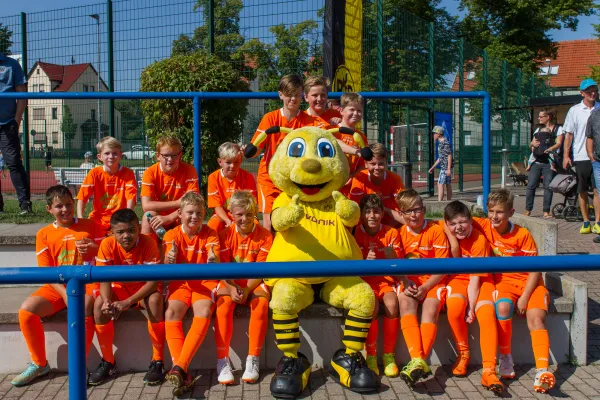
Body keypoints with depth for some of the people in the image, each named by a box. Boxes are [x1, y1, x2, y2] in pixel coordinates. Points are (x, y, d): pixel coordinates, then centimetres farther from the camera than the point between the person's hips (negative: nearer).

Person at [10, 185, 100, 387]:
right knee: (26, 310, -21)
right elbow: (46, 272, 0)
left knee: (84, 307, -36)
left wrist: (94, 248, -14)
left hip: (87, 282, -2)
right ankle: (39, 364, 1)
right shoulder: (44, 234, 6)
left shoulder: (89, 226, 6)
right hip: (58, 286, 3)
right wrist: (65, 293, -16)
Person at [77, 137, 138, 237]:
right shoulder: (94, 173, 0)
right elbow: (82, 198, -6)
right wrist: (80, 220, -20)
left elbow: (131, 198, -11)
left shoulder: (128, 173, -2)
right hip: (98, 220, 1)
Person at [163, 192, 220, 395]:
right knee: (171, 313, -27)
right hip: (181, 282, 1)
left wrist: (213, 261, -40)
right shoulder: (171, 235, 1)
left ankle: (179, 367, -32)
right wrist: (169, 260, -36)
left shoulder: (210, 234, -1)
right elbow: (168, 269, -11)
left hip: (205, 282, -1)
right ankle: (182, 371, -30)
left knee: (204, 313, -30)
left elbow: (215, 264, -14)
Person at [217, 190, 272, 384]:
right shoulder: (225, 235, -2)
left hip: (254, 283, -1)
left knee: (261, 303, -31)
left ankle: (253, 359, -23)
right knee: (223, 303, -30)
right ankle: (222, 360, -24)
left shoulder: (264, 236, -6)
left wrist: (246, 290, -24)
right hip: (230, 282, 1)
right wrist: (231, 288, -24)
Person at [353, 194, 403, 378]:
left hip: (386, 280, 1)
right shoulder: (356, 233, -1)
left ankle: (389, 354, -13)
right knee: (371, 305, -32)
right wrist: (365, 261, -22)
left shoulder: (391, 233, 1)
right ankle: (370, 355, -15)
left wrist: (391, 255, -21)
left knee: (392, 304, -30)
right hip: (365, 281, -1)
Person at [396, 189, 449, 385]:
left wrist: (425, 288, -17)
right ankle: (417, 360, -42)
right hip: (410, 281, 2)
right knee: (405, 302, -29)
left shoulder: (436, 231, -3)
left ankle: (420, 360, -39)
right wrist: (406, 282, -15)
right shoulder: (401, 233, 8)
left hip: (433, 281, -2)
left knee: (431, 306, -31)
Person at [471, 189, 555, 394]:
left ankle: (542, 370, -32)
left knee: (536, 317, -25)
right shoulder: (484, 226, -4)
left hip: (529, 282, -1)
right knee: (503, 306, -32)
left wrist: (524, 297, -16)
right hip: (503, 280, 1)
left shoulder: (523, 235, -10)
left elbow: (535, 270, -8)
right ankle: (505, 359, -18)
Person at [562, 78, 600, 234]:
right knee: (582, 192, 7)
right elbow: (569, 134, 5)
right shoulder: (575, 110, 4)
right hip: (580, 156, 1)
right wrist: (566, 155, 1)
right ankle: (586, 222, 17)